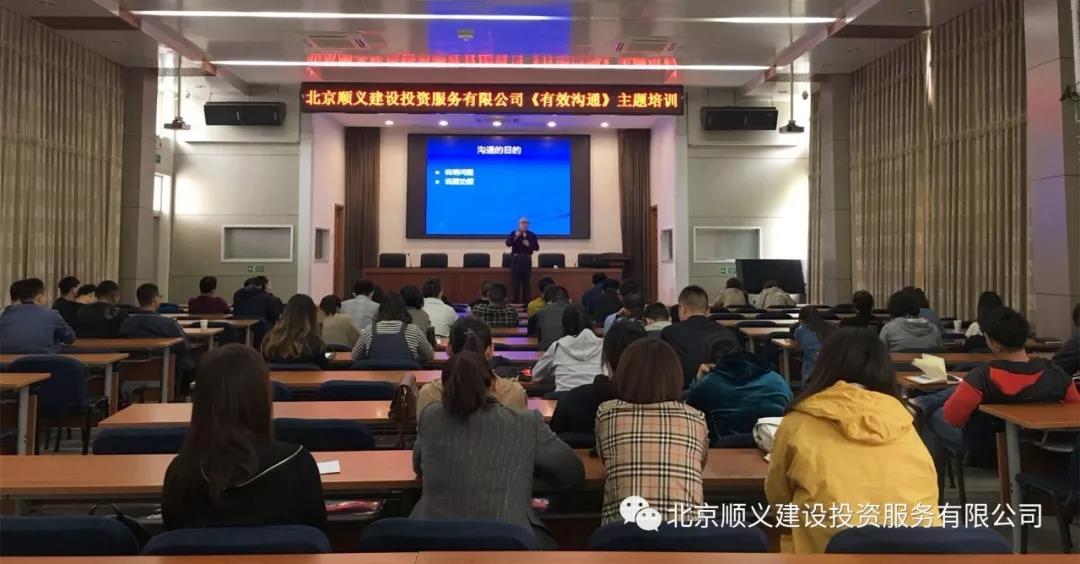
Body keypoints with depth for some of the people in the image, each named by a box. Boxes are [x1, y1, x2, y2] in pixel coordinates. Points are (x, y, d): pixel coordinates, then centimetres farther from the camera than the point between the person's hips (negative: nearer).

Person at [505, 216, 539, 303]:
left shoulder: (532, 235, 7)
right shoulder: (514, 233, 3)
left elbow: (536, 247, 4)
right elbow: (508, 243, -11)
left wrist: (529, 245, -14)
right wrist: (515, 237, -25)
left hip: (527, 259, 1)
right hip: (516, 259, -1)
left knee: (526, 282, 5)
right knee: (515, 281, 0)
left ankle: (527, 302, 10)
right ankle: (515, 301, 4)